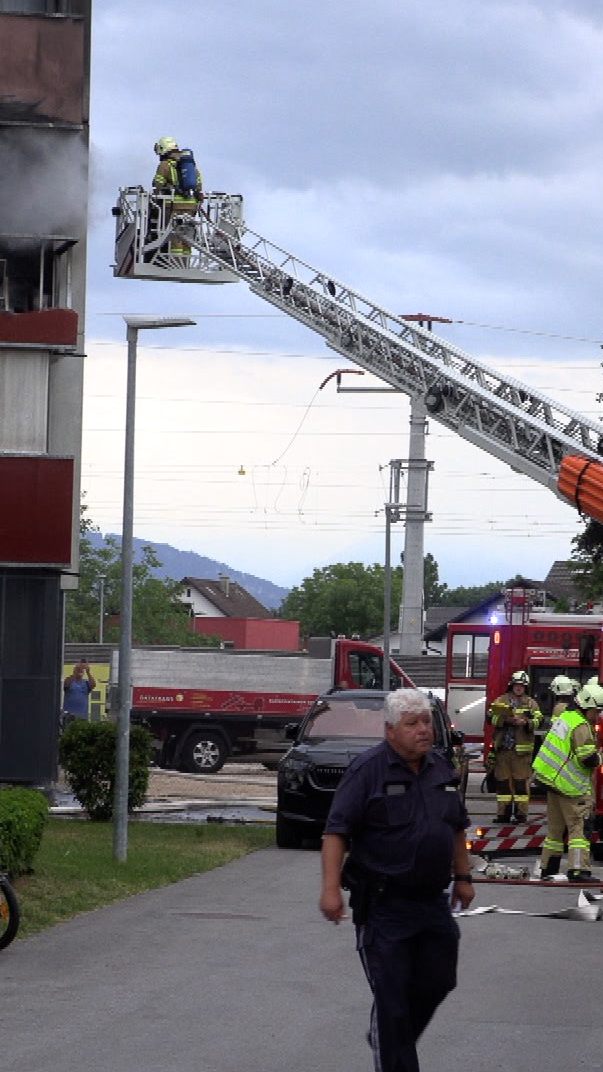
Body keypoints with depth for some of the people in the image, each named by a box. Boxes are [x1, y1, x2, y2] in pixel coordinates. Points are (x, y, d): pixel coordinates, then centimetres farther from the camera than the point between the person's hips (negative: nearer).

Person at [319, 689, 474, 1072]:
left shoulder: (441, 769, 9)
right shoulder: (368, 770, -12)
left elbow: (457, 827, 21)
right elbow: (337, 830, -15)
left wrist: (463, 876, 20)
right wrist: (331, 888, -22)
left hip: (433, 901, 7)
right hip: (384, 905, -7)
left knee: (437, 982, 13)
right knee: (392, 994, -3)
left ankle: (389, 1038, 36)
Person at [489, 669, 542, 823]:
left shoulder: (531, 703, 8)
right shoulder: (500, 701, 11)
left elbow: (537, 721, -3)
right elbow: (491, 717, -1)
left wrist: (525, 722, -21)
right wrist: (505, 720, -17)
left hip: (522, 749, -2)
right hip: (503, 747, 2)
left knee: (521, 781, -4)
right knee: (502, 780, 4)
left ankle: (521, 813, -1)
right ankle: (503, 813, 10)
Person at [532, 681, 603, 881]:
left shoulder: (565, 716, 12)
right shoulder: (581, 727, -18)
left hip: (552, 780, 9)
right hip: (570, 787, -9)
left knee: (555, 827, 17)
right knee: (578, 827, -9)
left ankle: (548, 868, 22)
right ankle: (578, 870, -18)